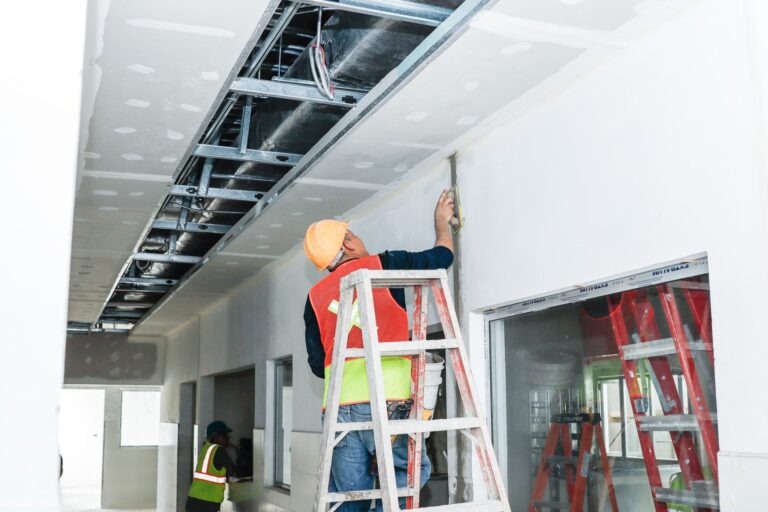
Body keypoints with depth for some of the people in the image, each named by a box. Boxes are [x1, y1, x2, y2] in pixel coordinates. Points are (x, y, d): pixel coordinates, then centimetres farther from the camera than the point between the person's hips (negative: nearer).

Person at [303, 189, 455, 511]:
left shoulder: (316, 296, 15)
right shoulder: (383, 266, 5)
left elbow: (317, 363, 16)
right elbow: (442, 256, 17)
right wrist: (442, 222, 34)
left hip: (338, 407, 5)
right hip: (385, 402, -4)